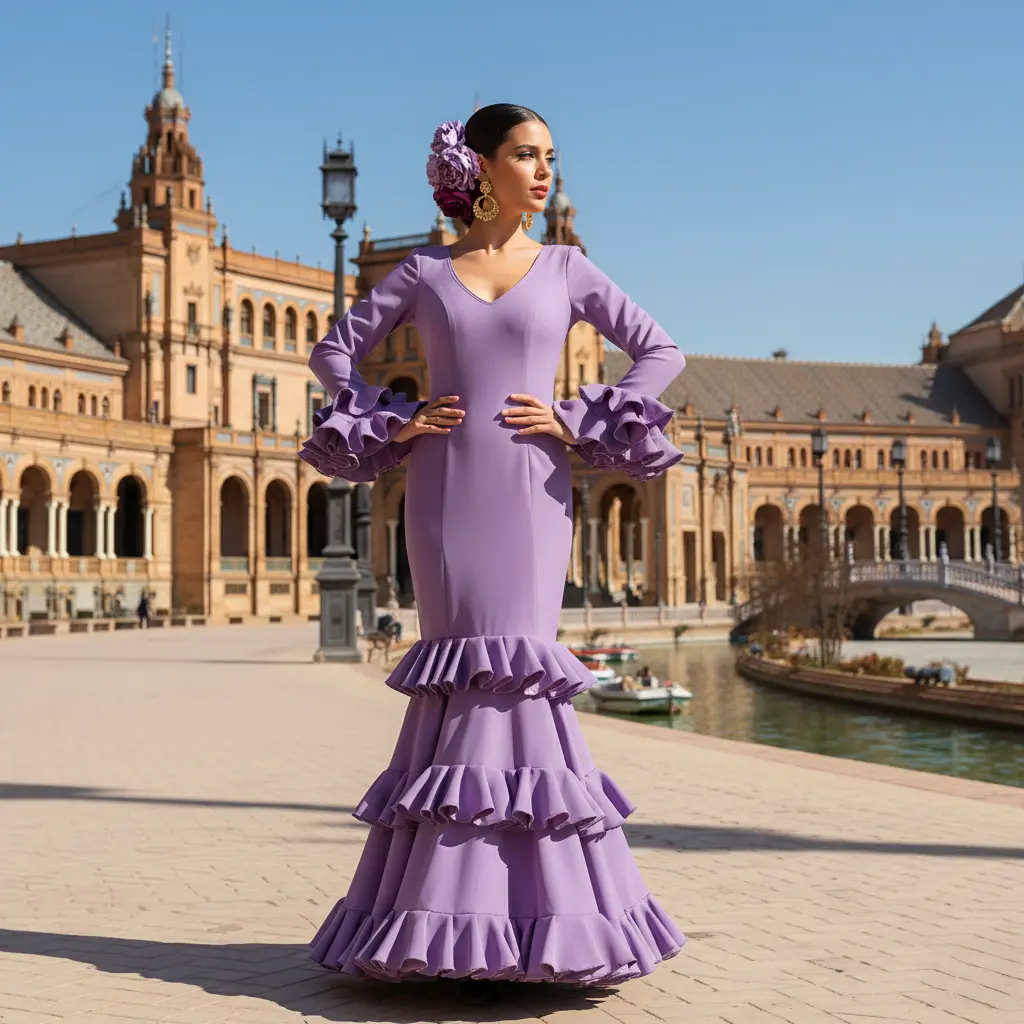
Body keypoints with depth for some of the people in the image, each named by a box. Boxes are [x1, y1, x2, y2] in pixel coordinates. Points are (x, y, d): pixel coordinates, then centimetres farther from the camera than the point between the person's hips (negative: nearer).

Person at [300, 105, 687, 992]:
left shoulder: (566, 268, 10)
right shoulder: (423, 272, 10)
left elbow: (661, 352, 9)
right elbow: (336, 351, 16)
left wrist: (578, 422, -2)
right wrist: (392, 422, 1)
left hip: (530, 493, 0)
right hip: (446, 490, 0)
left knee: (515, 673, -8)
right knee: (468, 674, -3)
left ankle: (520, 909, -1)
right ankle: (465, 920, 3)